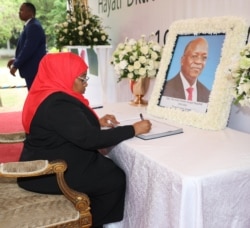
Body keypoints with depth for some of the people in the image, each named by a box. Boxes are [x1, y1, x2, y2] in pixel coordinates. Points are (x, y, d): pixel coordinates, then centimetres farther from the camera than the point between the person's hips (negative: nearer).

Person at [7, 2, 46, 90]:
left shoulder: (33, 26, -16)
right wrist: (16, 59, 13)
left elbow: (29, 48, -22)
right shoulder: (30, 26, 16)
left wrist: (16, 65, -17)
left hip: (35, 70, -10)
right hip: (33, 69, 10)